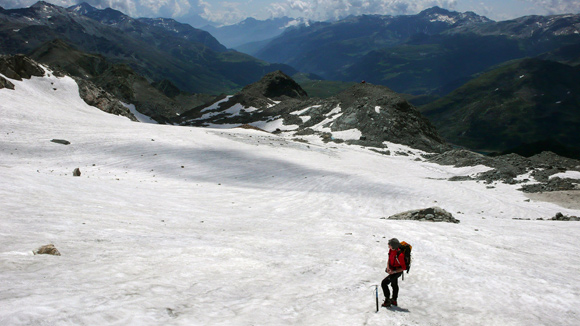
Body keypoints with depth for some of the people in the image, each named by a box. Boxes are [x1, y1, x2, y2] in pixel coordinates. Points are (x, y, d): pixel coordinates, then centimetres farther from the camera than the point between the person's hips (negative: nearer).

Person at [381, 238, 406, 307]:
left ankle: (387, 301, 2)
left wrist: (394, 271, -28)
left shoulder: (400, 255, -35)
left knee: (384, 283, -11)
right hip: (392, 270, 8)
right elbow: (389, 260, 6)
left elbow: (404, 268, -25)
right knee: (394, 285, 25)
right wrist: (388, 267, -10)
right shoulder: (391, 250, -12)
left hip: (397, 272, -8)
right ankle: (394, 300, 44)